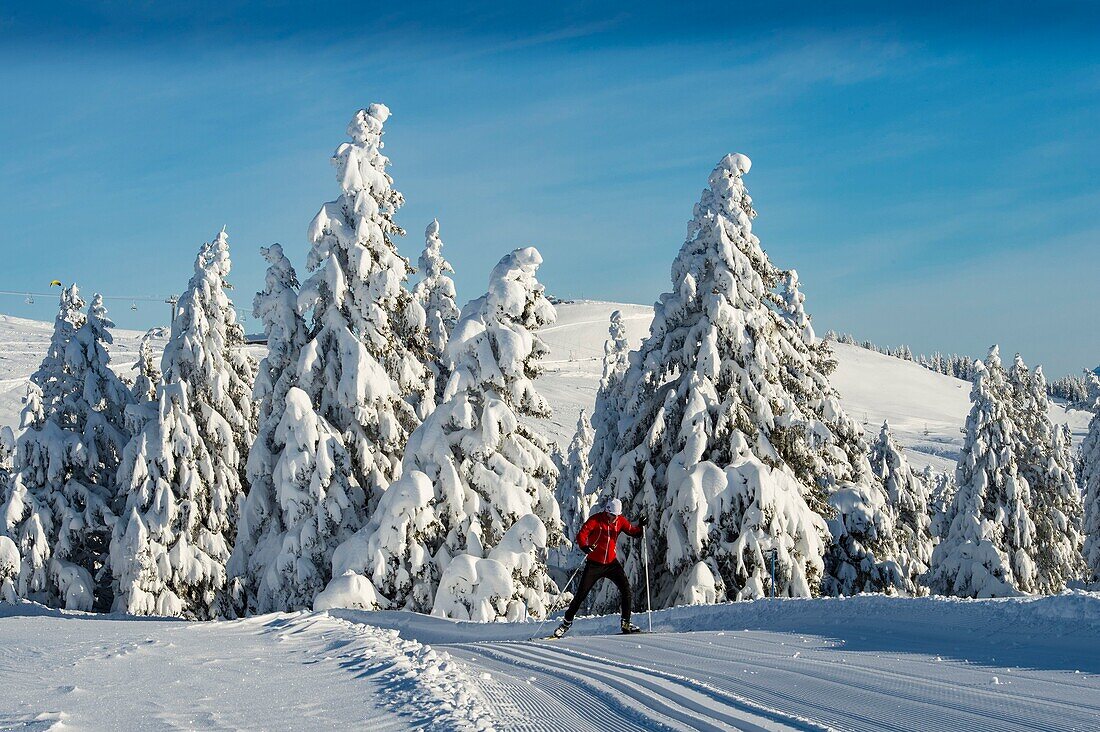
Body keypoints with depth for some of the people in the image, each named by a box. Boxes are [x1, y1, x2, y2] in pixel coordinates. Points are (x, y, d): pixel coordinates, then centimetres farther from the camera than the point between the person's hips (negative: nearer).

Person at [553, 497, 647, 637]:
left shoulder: (620, 521, 0)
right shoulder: (596, 519, -14)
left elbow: (632, 531, 6)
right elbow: (581, 534, -23)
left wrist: (640, 526, -17)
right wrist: (584, 546, -43)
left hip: (611, 563, 3)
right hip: (594, 564, -3)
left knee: (626, 588, -10)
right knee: (581, 594, -2)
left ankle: (626, 623, 0)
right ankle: (567, 623, 13)